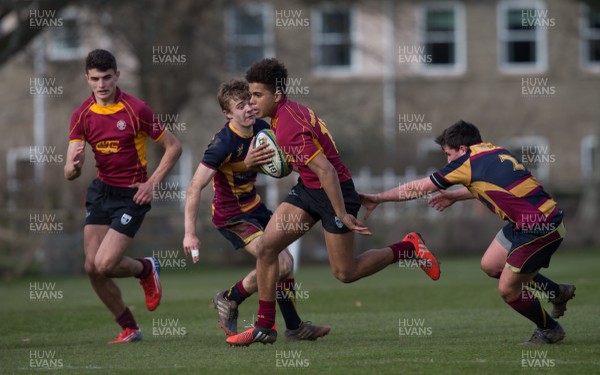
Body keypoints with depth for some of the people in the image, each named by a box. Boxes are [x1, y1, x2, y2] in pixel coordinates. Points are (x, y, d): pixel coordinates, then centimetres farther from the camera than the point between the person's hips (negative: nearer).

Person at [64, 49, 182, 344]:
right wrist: (74, 165, -30)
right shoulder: (82, 115, -1)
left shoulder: (136, 110, -14)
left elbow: (173, 147, -7)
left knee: (105, 265, -17)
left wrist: (152, 183, -14)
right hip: (100, 192, 5)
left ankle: (147, 269, 17)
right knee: (91, 267, -1)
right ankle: (129, 328, 16)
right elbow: (70, 173, -5)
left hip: (132, 196, -5)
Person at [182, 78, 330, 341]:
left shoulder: (261, 129, -6)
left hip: (254, 207, 8)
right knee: (280, 264, -18)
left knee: (285, 262, 11)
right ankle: (229, 300, 1)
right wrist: (190, 234, -32)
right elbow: (195, 187, -28)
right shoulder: (224, 143, -28)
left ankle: (294, 326, 26)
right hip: (231, 215, -8)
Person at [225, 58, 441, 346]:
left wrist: (342, 215, -29)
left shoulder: (289, 128, -29)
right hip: (308, 189, 9)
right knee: (266, 246, -3)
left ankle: (408, 248, 21)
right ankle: (265, 327, 2)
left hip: (333, 190, -9)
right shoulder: (287, 110, 0)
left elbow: (325, 170, -32)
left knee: (345, 273, 2)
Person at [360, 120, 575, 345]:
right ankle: (558, 292, 31)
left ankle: (550, 330, 20)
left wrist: (377, 199, 8)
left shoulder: (467, 162, -12)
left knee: (507, 290, -1)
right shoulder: (494, 151, 11)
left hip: (541, 229, -9)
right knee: (490, 265, 19)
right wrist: (455, 196, 37)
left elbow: (418, 188, -2)